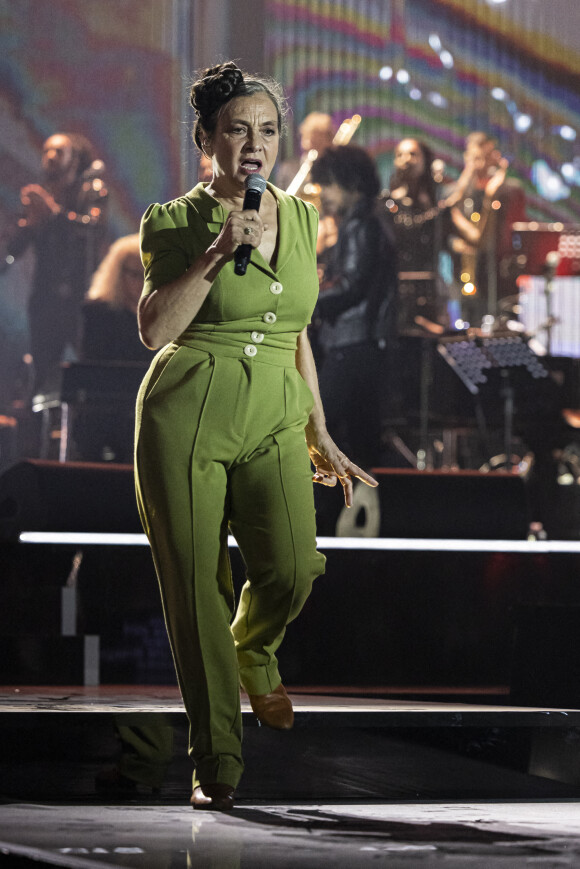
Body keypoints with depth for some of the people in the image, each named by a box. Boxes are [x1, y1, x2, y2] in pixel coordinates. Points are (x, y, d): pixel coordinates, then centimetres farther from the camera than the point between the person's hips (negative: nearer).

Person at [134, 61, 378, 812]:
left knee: (291, 567, -18)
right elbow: (155, 328, -13)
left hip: (273, 418, 3)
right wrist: (216, 254, -20)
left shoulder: (300, 218, 11)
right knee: (196, 590, -4)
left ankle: (254, 652, 18)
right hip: (188, 415, -3)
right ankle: (216, 767, 7)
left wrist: (319, 435, 17)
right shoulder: (174, 222, -2)